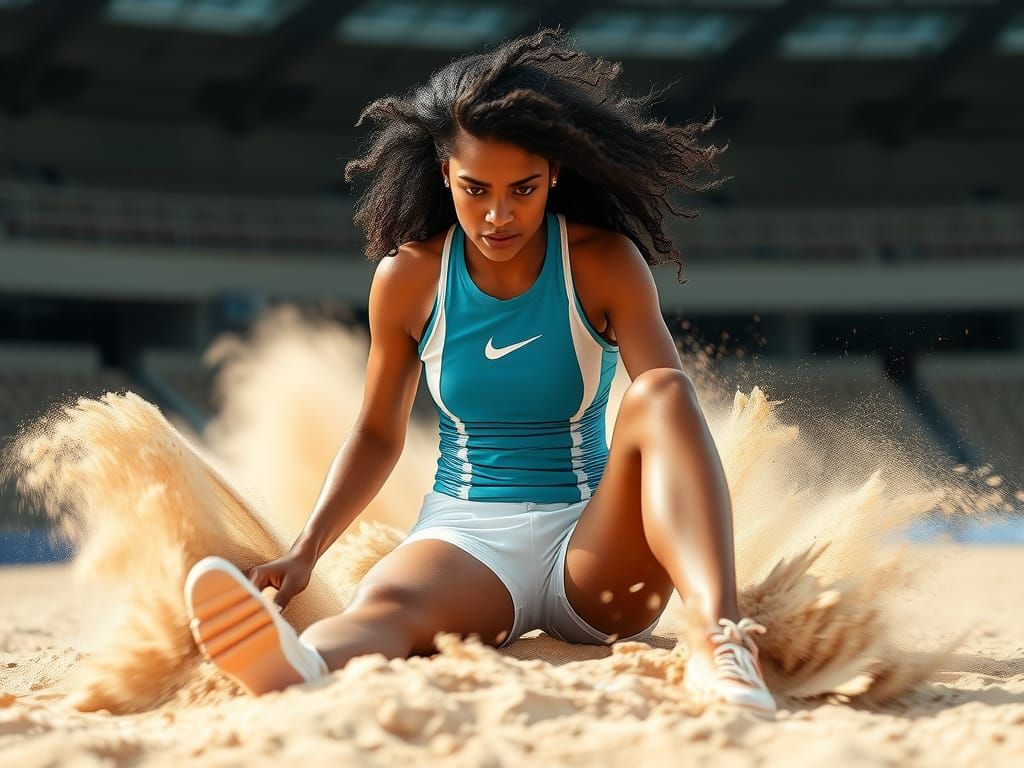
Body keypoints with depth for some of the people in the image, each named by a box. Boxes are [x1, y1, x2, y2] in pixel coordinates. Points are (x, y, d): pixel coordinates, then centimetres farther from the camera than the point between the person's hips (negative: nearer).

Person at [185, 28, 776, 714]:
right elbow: (378, 435, 12)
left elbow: (674, 402, -12)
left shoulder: (605, 264, -2)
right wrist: (307, 550, -5)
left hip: (592, 546, 0)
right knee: (386, 604, -36)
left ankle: (716, 637, -50)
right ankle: (294, 670, -73)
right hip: (465, 534, 0)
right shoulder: (408, 278, 3)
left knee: (662, 393, -29)